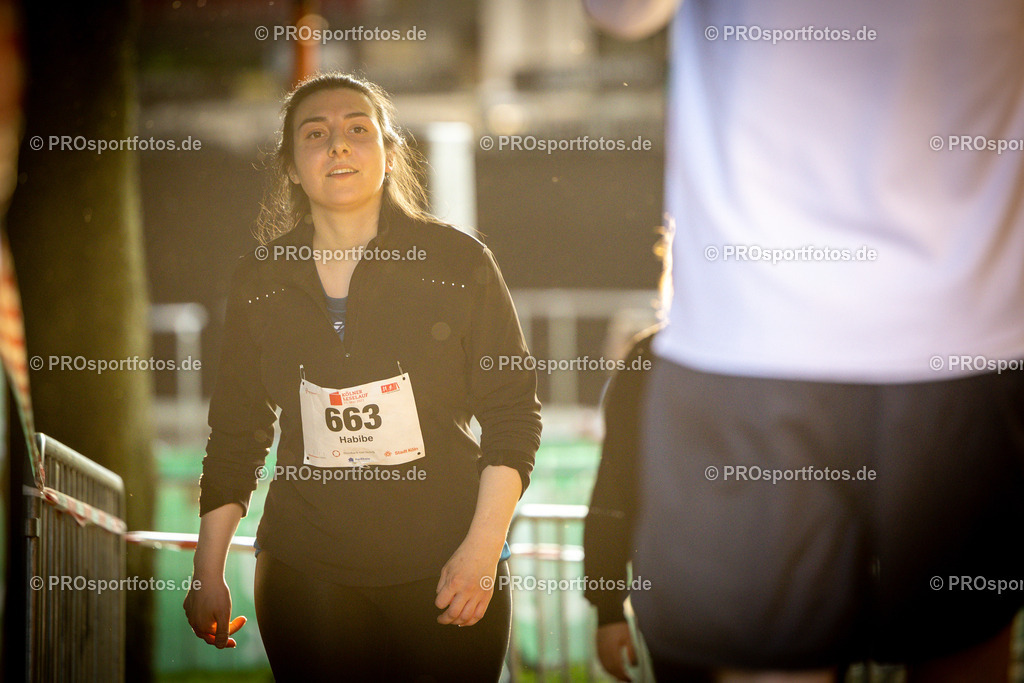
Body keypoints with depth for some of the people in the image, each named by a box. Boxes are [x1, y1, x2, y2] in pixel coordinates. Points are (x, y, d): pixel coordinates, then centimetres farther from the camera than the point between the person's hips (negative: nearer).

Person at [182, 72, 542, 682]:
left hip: (446, 572, -1)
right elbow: (236, 435, 11)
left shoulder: (460, 263, -2)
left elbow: (514, 413, -1)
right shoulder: (260, 281, 5)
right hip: (307, 575, 2)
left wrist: (483, 550, -10)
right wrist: (209, 576, 8)